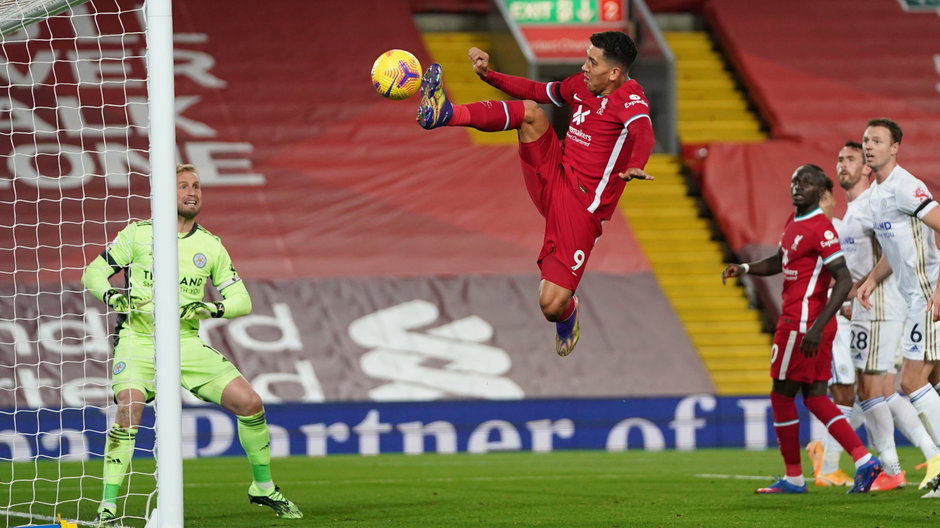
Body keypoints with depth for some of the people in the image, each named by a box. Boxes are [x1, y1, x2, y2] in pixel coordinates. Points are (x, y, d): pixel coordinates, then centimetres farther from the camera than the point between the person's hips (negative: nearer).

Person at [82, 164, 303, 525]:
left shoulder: (211, 245, 8)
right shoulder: (138, 233, 0)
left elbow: (241, 300, 9)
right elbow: (92, 273, 4)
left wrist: (214, 309, -13)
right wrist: (110, 296, -18)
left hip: (187, 344, 4)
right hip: (139, 342, -3)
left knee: (250, 403, -4)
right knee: (129, 411, -28)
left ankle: (263, 488, 17)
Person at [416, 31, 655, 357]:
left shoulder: (630, 97, -15)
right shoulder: (581, 85, 8)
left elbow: (642, 131, -37)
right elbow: (536, 91, 25)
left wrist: (635, 166, -58)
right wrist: (488, 75, 19)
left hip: (582, 206, -6)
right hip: (552, 176, 6)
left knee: (551, 305, -14)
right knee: (529, 110, -13)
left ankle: (567, 315, 24)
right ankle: (443, 113, -24)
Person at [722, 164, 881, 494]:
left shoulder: (821, 229, -17)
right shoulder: (794, 223, 13)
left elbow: (844, 280, -22)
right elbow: (780, 262, 30)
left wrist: (817, 327, -27)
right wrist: (744, 269, 12)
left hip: (802, 323, -10)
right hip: (798, 321, 10)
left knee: (782, 395, 1)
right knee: (814, 398, 9)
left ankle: (794, 477, 10)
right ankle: (863, 460, 1)